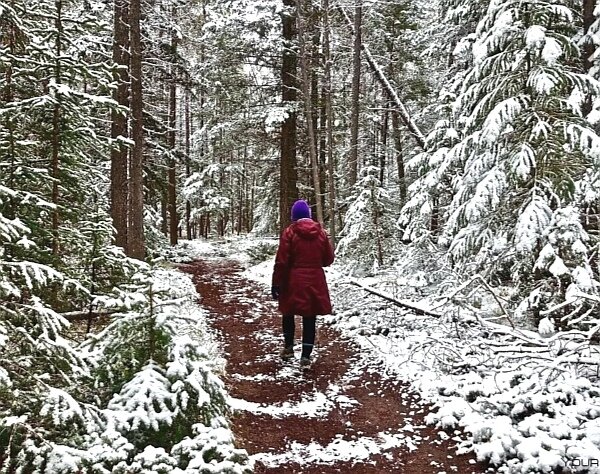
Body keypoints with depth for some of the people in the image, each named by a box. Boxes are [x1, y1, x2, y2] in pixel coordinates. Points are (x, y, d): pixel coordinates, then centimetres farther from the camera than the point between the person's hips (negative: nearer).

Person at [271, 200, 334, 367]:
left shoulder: (290, 232, -8)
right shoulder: (320, 232, 2)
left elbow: (281, 261, -10)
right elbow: (329, 259, 8)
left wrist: (276, 283, -4)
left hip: (294, 281, -2)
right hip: (315, 281, 2)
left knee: (288, 313, 19)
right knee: (310, 319, 6)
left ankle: (288, 347, 23)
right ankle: (306, 356, 8)